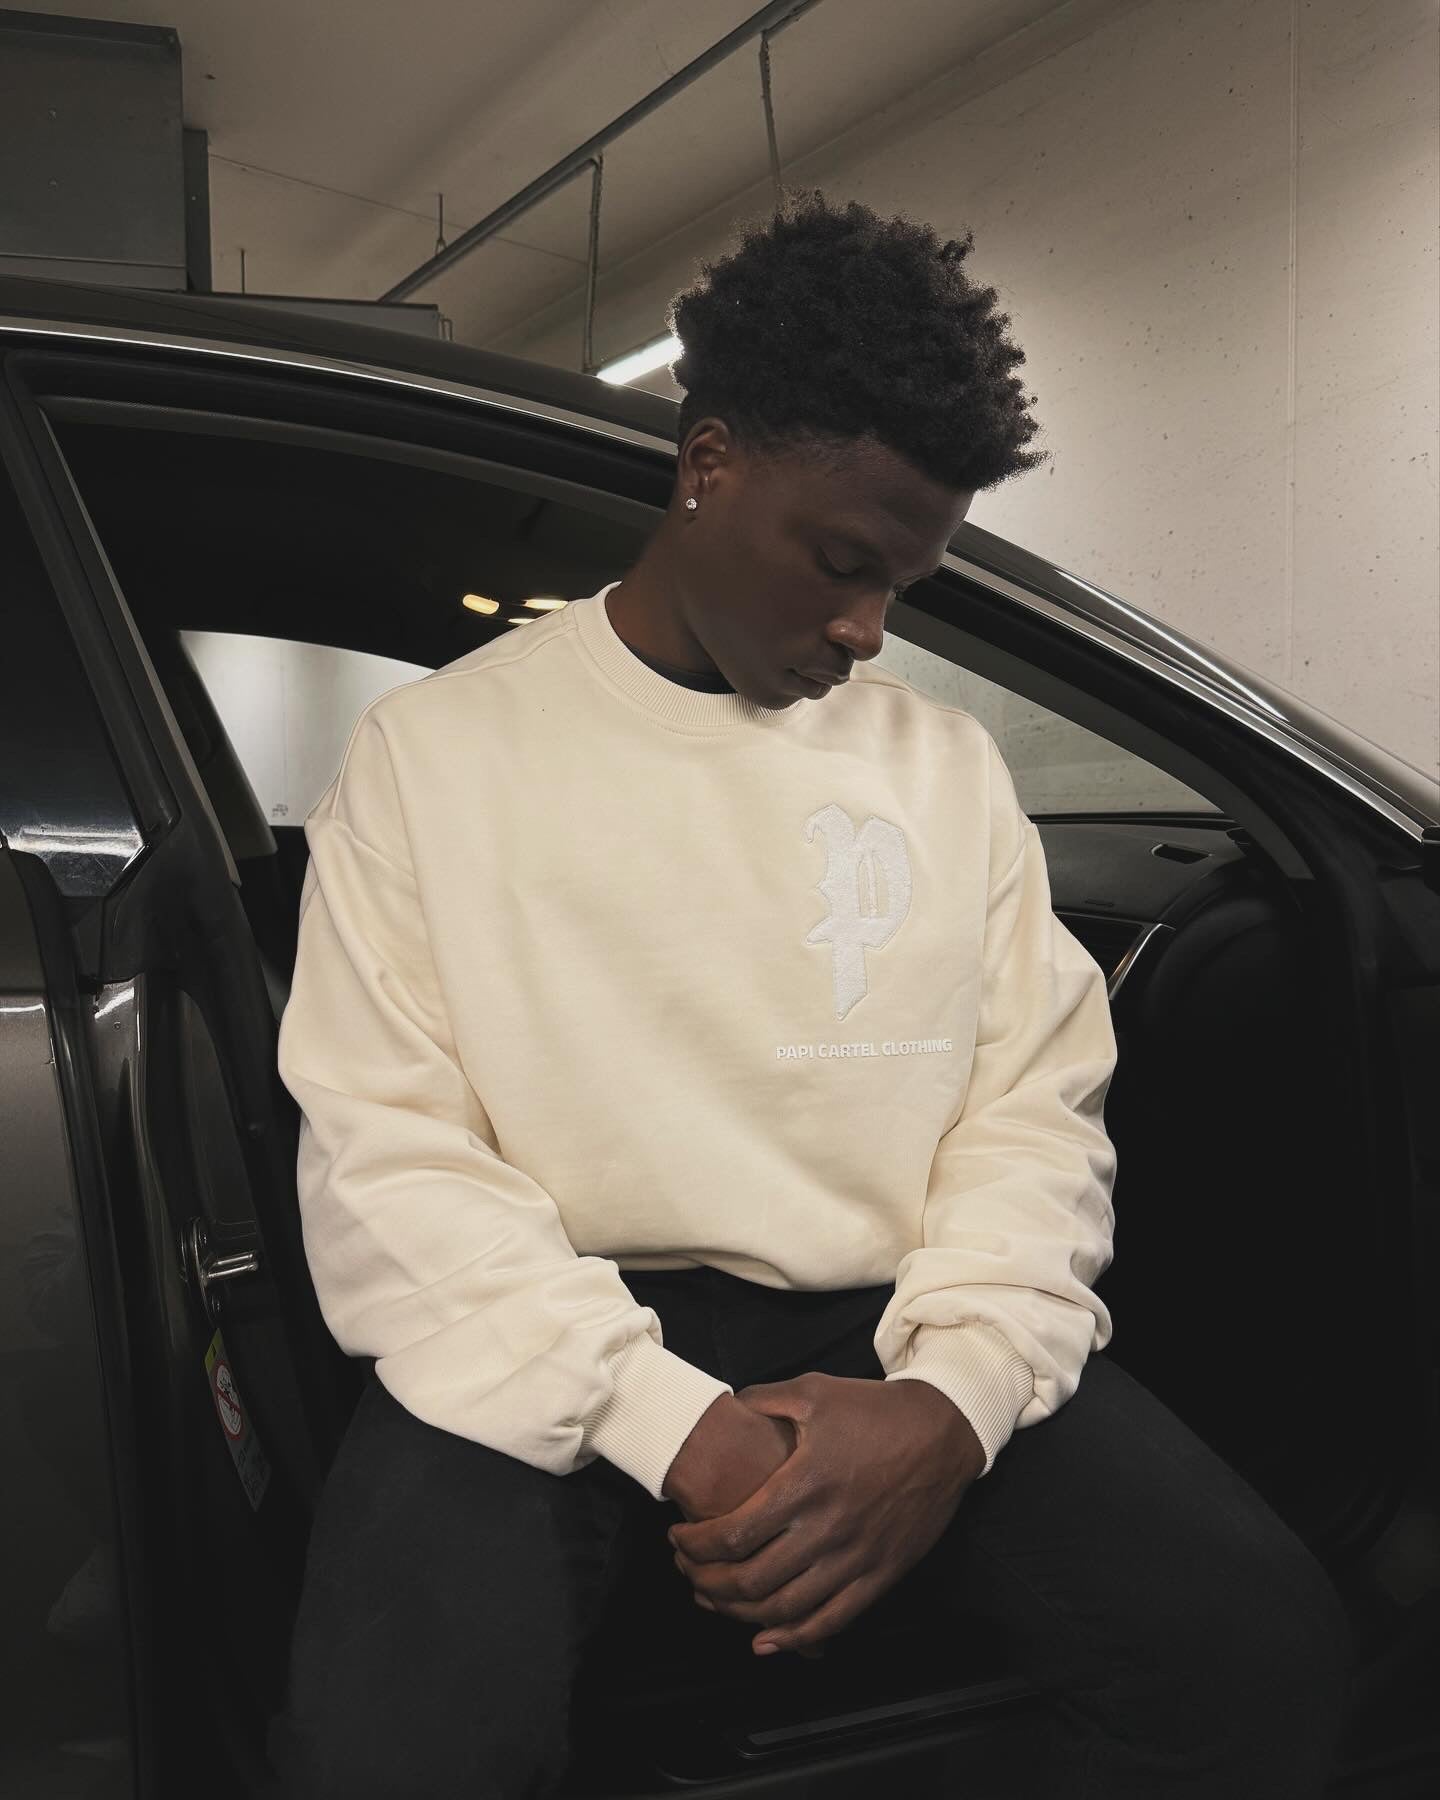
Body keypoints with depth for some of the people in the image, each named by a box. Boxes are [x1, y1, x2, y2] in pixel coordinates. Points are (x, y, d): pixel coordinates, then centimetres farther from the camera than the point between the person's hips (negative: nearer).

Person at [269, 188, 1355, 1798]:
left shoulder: (948, 763, 10)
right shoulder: (439, 749, 1)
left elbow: (1037, 1108, 5)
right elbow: (387, 1156, -6)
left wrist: (949, 1397, -14)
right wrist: (674, 1426, -18)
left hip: (891, 1329, 3)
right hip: (551, 1341, -1)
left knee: (1259, 1641, -20)